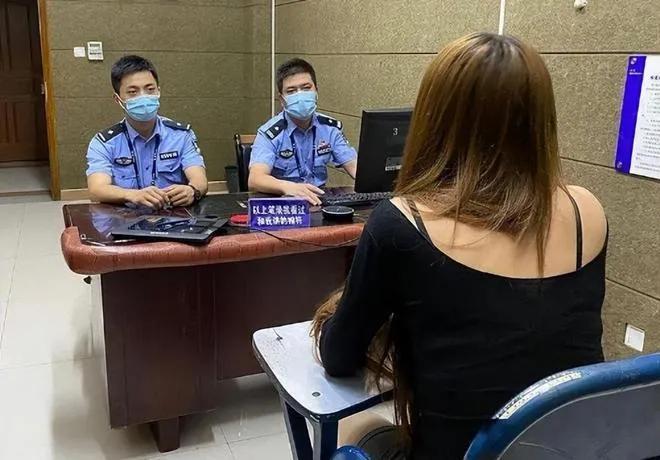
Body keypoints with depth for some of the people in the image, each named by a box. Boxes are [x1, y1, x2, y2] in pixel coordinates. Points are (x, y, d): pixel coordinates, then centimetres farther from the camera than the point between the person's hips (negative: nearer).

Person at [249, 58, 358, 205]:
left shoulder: (330, 128, 3)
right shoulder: (271, 133, -11)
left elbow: (354, 165, 2)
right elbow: (255, 179, -24)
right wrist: (287, 186, -45)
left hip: (318, 200, 3)